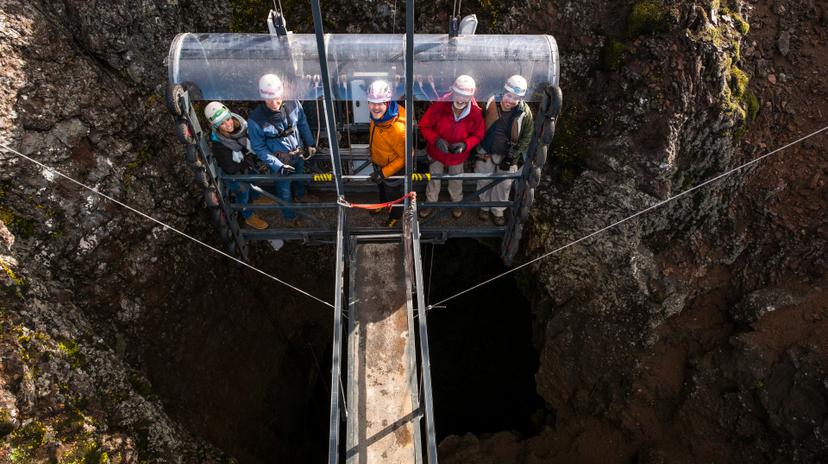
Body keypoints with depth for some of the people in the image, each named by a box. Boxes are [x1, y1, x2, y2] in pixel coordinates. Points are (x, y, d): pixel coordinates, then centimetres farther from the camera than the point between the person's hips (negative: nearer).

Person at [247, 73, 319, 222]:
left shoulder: (293, 104, -22)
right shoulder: (255, 120, -31)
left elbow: (303, 124, -1)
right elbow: (259, 148, -19)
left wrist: (310, 144, 6)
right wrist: (278, 166, -23)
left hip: (299, 153, 4)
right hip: (280, 160, -4)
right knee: (284, 190, 19)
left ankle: (301, 195, 67)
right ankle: (290, 217, 48)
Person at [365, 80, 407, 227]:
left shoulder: (398, 129, -43)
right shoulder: (378, 115, -21)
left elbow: (404, 157, -29)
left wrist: (384, 172, -25)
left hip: (393, 167, -6)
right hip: (378, 162, 6)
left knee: (393, 193, 24)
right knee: (381, 186, 35)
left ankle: (395, 215, 55)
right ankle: (383, 203, 66)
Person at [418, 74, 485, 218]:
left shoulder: (476, 113, -24)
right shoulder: (439, 105, -30)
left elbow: (477, 135, -9)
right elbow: (424, 126, -18)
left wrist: (465, 144, -29)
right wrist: (436, 140, -36)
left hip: (458, 156, 1)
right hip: (436, 152, -1)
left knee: (456, 181, 27)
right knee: (434, 179, 23)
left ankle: (456, 202, 56)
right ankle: (430, 202, 50)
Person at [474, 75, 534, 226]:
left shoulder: (525, 112, -18)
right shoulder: (491, 104, -17)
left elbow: (526, 137, -8)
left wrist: (512, 156, -13)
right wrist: (477, 148, -1)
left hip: (508, 156, 0)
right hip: (486, 153, 1)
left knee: (504, 185, 13)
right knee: (484, 181, 16)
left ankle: (498, 211, 38)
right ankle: (485, 206, 43)